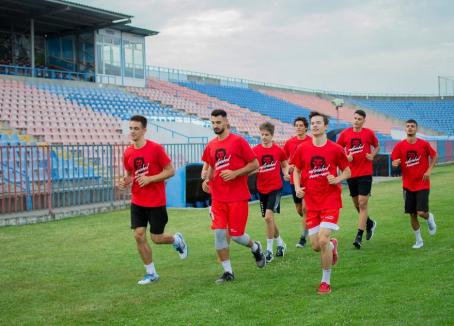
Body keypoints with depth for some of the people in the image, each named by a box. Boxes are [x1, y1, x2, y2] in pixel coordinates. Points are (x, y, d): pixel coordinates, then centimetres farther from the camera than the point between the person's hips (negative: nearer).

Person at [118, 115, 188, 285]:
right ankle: (151, 273, 12)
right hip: (137, 202, 4)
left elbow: (170, 171, -10)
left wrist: (149, 179, -20)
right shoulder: (128, 153, 3)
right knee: (139, 236, -3)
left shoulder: (156, 148, -12)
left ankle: (177, 240, 36)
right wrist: (125, 182, -6)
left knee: (157, 238, 1)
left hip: (156, 202, -4)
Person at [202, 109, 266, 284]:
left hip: (238, 197, -5)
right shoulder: (211, 145, 8)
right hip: (218, 197, 5)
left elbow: (255, 164, -6)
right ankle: (228, 272, 9)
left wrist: (235, 173, -17)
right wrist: (207, 179, 3)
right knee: (219, 233, -4)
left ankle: (255, 247, 33)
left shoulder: (238, 141, -7)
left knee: (236, 235, -2)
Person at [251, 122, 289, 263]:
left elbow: (284, 165, 11)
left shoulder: (278, 150, -3)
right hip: (262, 189, 3)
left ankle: (269, 250, -7)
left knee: (268, 217, -17)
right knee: (269, 219, 13)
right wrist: (254, 169, -21)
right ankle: (280, 244, 36)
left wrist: (286, 173, -9)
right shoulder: (255, 150, -1)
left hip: (275, 187, -3)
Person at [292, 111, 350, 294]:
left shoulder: (335, 149, -4)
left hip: (331, 202, -3)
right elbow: (296, 171, 15)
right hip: (311, 202, 3)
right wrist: (297, 188, -3)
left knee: (323, 240, -15)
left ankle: (326, 282, 4)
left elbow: (347, 171, 6)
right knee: (315, 245, 2)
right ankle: (332, 245, 41)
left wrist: (337, 179, -15)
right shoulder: (302, 149, 2)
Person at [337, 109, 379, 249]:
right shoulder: (345, 134, 3)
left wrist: (372, 155, -4)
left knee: (362, 204, -9)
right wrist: (346, 157, -7)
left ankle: (359, 237, -7)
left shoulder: (369, 133, 0)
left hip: (365, 174, -3)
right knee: (356, 204, 13)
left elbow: (377, 146, 15)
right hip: (351, 173, 3)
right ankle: (370, 223, 40)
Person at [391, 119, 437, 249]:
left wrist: (429, 170, -6)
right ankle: (419, 240, 22)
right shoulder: (400, 146, -2)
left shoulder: (424, 144, -5)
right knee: (412, 214, 5)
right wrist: (395, 163, -25)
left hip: (422, 184, -2)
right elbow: (394, 162, -1)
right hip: (408, 185, 2)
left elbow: (434, 156, 7)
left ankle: (429, 218, 25)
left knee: (421, 212, -12)